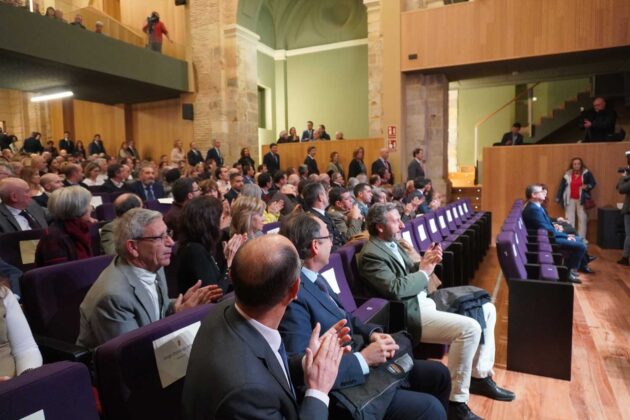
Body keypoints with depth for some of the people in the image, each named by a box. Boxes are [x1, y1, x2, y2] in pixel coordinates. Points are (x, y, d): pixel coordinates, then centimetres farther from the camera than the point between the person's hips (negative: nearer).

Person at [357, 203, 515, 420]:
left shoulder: (392, 243, 13)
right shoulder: (371, 254, -17)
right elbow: (396, 289, -25)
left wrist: (424, 263, -2)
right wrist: (424, 271, -12)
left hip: (424, 300, 11)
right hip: (408, 313, -11)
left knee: (487, 310, 10)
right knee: (469, 328, -27)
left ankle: (480, 377, 19)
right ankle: (455, 401, -12)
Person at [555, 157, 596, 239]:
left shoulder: (586, 173, -2)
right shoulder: (567, 174, 1)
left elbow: (593, 183, 2)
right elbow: (562, 186, 2)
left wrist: (587, 186, -20)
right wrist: (558, 198, -2)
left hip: (581, 199, -1)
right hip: (570, 199, 1)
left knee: (582, 219, 3)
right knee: (569, 219, 3)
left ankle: (582, 239, 12)